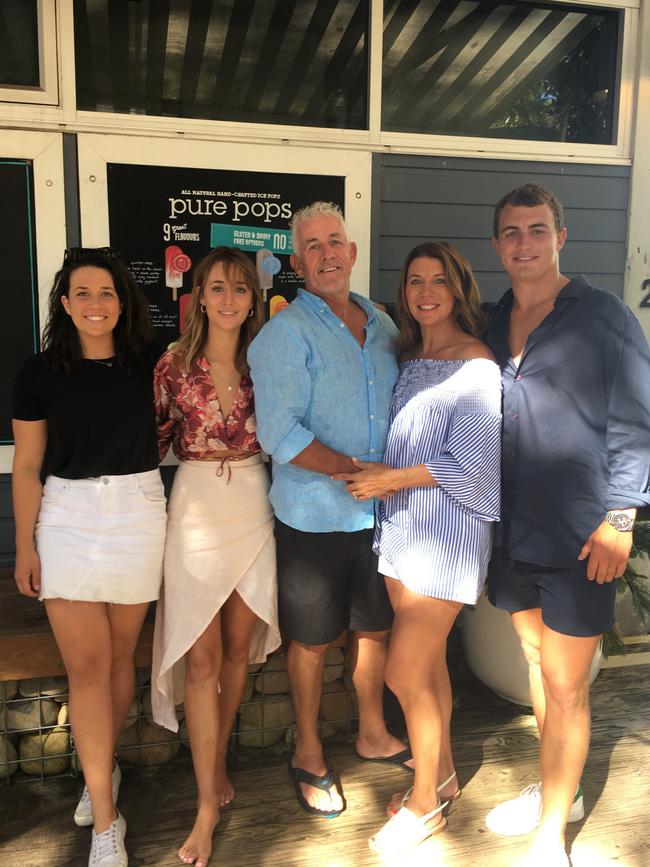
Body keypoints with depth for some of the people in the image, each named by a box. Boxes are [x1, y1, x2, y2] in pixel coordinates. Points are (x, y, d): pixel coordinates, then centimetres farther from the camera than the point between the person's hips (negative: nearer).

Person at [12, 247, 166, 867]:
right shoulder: (39, 373, -1)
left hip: (138, 514, 1)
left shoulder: (149, 365, 2)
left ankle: (99, 770, 36)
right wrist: (25, 546, 0)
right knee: (85, 665, -1)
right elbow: (27, 467, 2)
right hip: (67, 518, -1)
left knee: (118, 655, 12)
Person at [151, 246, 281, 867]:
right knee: (201, 657, -1)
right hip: (197, 508, -3)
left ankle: (217, 761, 35)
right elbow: (154, 440, 2)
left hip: (255, 507, 3)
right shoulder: (175, 364, -3)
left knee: (239, 647, 13)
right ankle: (208, 803, 12)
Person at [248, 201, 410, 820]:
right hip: (314, 517, -5)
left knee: (375, 627, 19)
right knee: (311, 640, 10)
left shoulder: (382, 326, 9)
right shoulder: (285, 333, -12)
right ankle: (308, 756, 32)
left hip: (379, 511, 6)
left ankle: (373, 734, 42)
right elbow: (280, 433, -21)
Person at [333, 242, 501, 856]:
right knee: (427, 662, 17)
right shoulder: (408, 357, 11)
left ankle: (424, 803, 20)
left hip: (447, 532, -7)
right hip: (401, 525, 7)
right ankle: (442, 774, 37)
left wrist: (392, 478, -14)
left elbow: (470, 465, -16)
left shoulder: (476, 365, -12)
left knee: (404, 673, -3)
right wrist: (380, 479, 2)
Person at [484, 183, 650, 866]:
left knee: (565, 686, 3)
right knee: (536, 661, 18)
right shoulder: (491, 325, 10)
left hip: (578, 537, -5)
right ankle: (560, 790, 38)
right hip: (511, 529, 5)